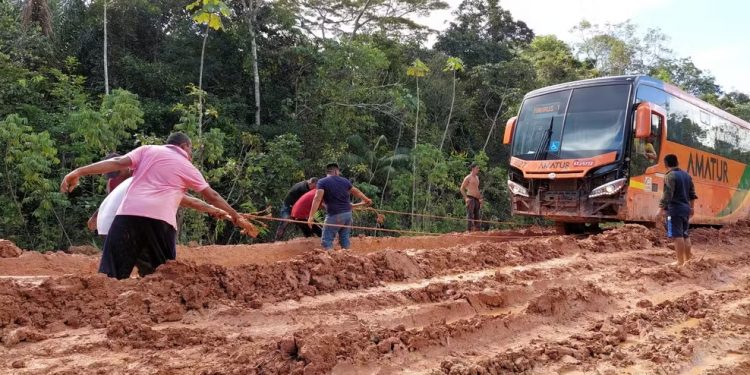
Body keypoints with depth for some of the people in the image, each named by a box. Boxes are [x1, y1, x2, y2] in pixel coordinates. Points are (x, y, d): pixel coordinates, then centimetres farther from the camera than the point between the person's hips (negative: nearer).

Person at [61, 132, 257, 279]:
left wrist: (79, 172, 5)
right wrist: (236, 216, 30)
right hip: (160, 220, -1)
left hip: (128, 214, 1)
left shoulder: (147, 150, 21)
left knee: (114, 275, -1)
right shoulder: (188, 167, 20)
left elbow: (117, 163, 7)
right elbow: (212, 196, 22)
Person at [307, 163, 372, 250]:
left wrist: (311, 216, -19)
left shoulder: (322, 182, -4)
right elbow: (356, 192, 26)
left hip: (334, 215, -5)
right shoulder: (345, 181, 11)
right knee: (345, 238, 15)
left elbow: (317, 199, -16)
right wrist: (366, 199, 44)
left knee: (327, 240, 1)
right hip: (347, 213, 5)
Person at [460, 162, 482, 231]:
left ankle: (477, 230, 11)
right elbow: (461, 189, -5)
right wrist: (466, 198, -14)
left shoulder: (477, 177, 19)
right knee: (470, 215, -12)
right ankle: (468, 231, -14)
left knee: (477, 216, 7)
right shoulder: (468, 177, -4)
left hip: (477, 199, 8)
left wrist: (480, 199, 19)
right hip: (470, 199, -8)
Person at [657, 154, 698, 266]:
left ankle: (680, 261, -8)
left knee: (677, 235, -7)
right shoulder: (686, 175, 13)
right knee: (684, 234, 18)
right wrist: (691, 207, 30)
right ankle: (688, 258, 25)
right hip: (685, 208, 8)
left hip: (674, 209, -8)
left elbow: (667, 195, -20)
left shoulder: (670, 176, -13)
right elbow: (692, 193, 19)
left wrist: (661, 210, -20)